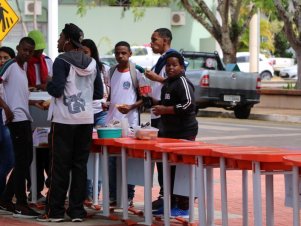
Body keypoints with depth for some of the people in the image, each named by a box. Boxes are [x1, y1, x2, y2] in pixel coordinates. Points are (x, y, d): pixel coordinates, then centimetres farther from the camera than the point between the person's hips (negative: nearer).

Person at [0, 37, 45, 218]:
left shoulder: (24, 67, 18)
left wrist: (34, 103, 15)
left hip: (25, 118, 9)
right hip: (16, 118, -9)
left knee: (25, 159, 11)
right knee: (22, 160, -8)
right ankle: (21, 205, -5)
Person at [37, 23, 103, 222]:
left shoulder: (62, 62, -9)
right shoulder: (92, 63, 9)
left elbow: (57, 90, -16)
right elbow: (98, 93, 11)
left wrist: (48, 84, 4)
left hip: (64, 120, -5)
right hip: (86, 120, 5)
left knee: (60, 166, 0)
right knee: (80, 165, 7)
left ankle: (55, 211, 2)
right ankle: (77, 210, 7)